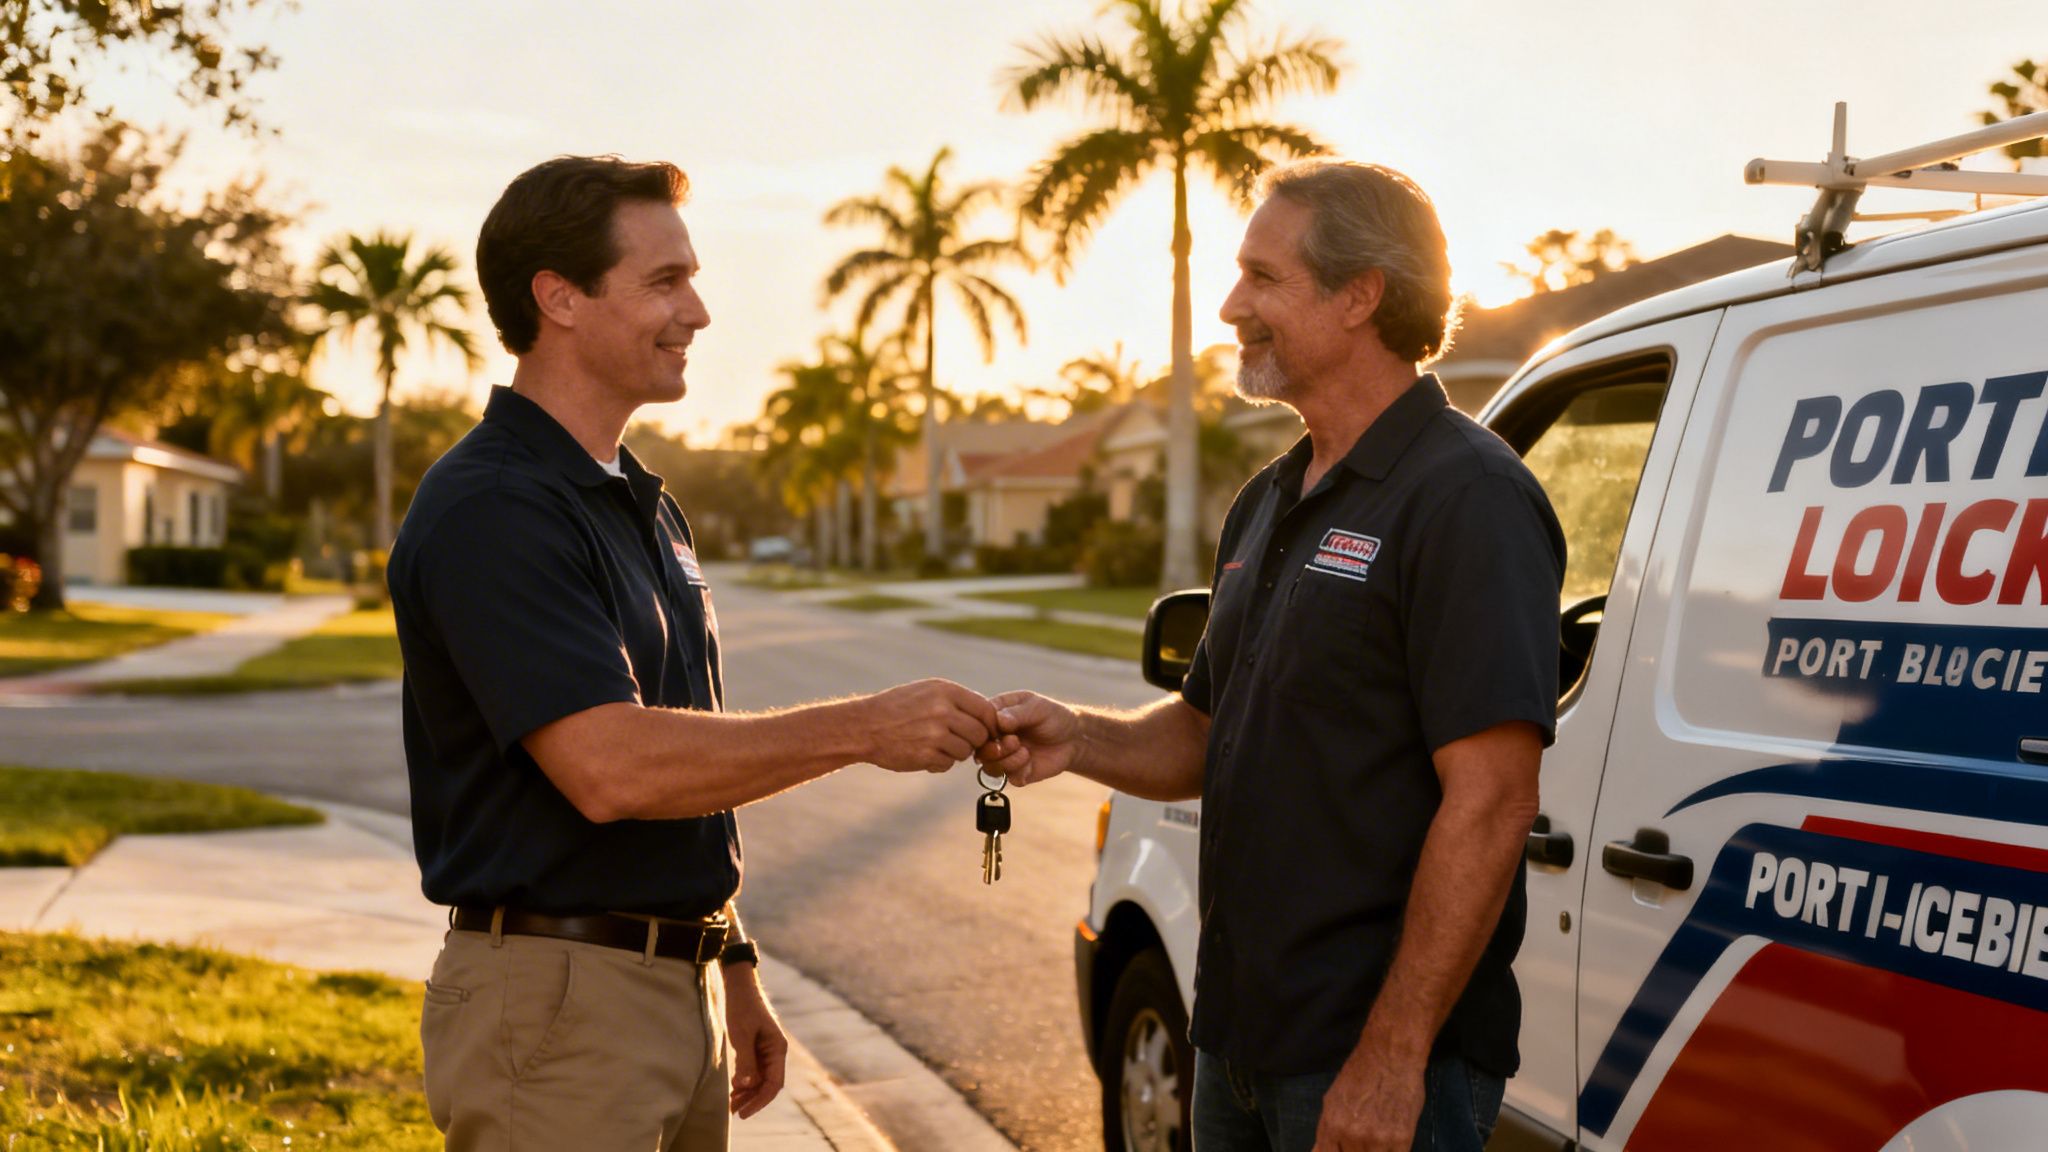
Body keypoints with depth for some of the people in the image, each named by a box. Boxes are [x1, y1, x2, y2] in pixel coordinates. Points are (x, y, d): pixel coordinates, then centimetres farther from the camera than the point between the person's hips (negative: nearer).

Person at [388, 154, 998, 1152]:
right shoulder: (490, 510, -16)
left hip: (681, 993, 9)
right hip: (555, 1001, -9)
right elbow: (610, 768, -25)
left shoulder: (644, 507, 15)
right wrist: (863, 728, -20)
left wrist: (731, 969, 19)